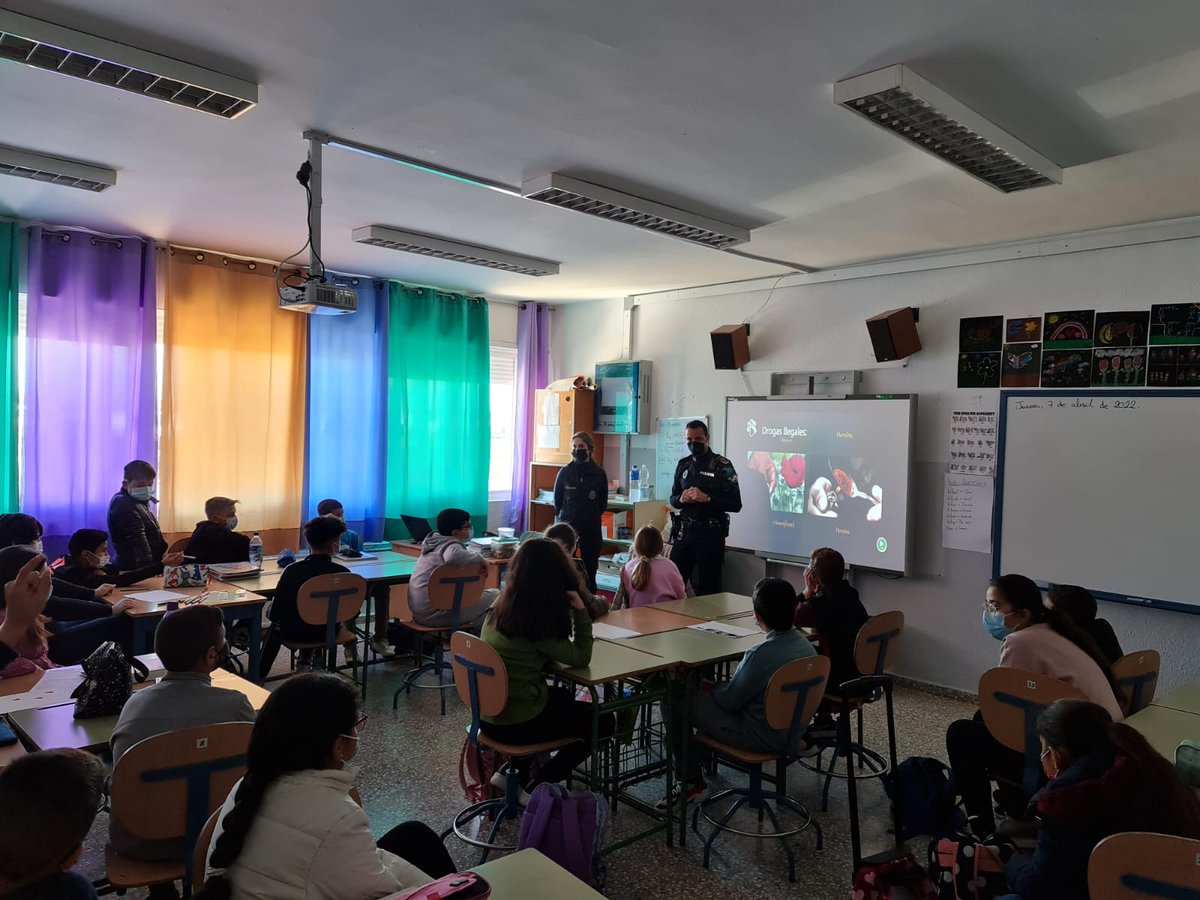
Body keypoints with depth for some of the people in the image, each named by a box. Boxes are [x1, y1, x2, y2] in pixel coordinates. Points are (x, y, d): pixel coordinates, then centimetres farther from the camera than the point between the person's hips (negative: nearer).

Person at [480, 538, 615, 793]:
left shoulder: (503, 604, -1)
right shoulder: (536, 619, -24)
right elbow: (580, 658, -14)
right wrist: (580, 610, -14)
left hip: (489, 713, 8)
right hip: (515, 724, -8)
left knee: (563, 698, 32)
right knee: (604, 721, 9)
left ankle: (515, 771, 26)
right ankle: (537, 786, 8)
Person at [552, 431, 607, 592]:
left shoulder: (599, 474, 2)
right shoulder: (565, 472, 2)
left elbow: (603, 503, 10)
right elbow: (557, 500, 9)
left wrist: (591, 517, 5)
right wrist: (563, 518, 6)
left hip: (591, 529, 0)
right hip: (567, 527, 0)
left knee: (589, 569, 4)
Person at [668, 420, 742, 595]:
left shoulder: (722, 466, -5)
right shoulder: (683, 464, 12)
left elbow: (735, 504, -9)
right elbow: (673, 499, 19)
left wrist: (707, 499, -19)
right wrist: (680, 499, -4)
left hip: (710, 533, -5)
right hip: (684, 530, 5)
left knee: (708, 589, 4)